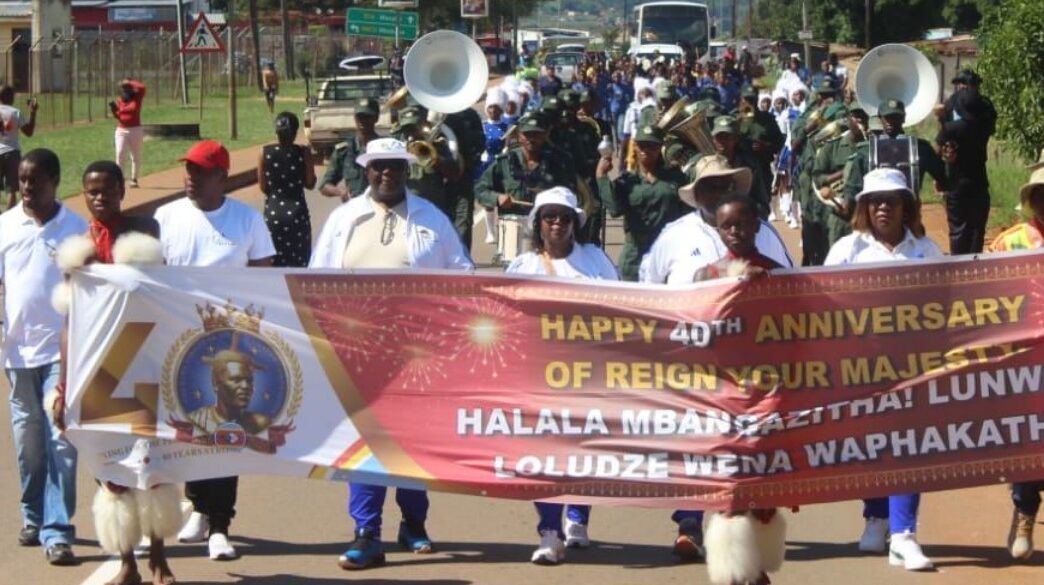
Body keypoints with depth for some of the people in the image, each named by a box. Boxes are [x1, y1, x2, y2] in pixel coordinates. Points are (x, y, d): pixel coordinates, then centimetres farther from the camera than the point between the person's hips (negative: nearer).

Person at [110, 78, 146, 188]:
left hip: (136, 130, -2)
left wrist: (129, 82, -11)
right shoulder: (119, 100, 6)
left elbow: (142, 87, -20)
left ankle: (134, 179, 15)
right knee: (120, 154, -10)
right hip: (121, 130, 2)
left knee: (136, 156, 5)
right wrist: (114, 109, -12)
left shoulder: (137, 97, -2)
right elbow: (117, 116, 8)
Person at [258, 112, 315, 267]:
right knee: (298, 261, 7)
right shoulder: (303, 153, -8)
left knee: (273, 262, 8)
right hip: (297, 212, -1)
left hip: (273, 212, 1)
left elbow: (263, 186, 0)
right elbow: (310, 183, -1)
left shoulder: (265, 153, -5)